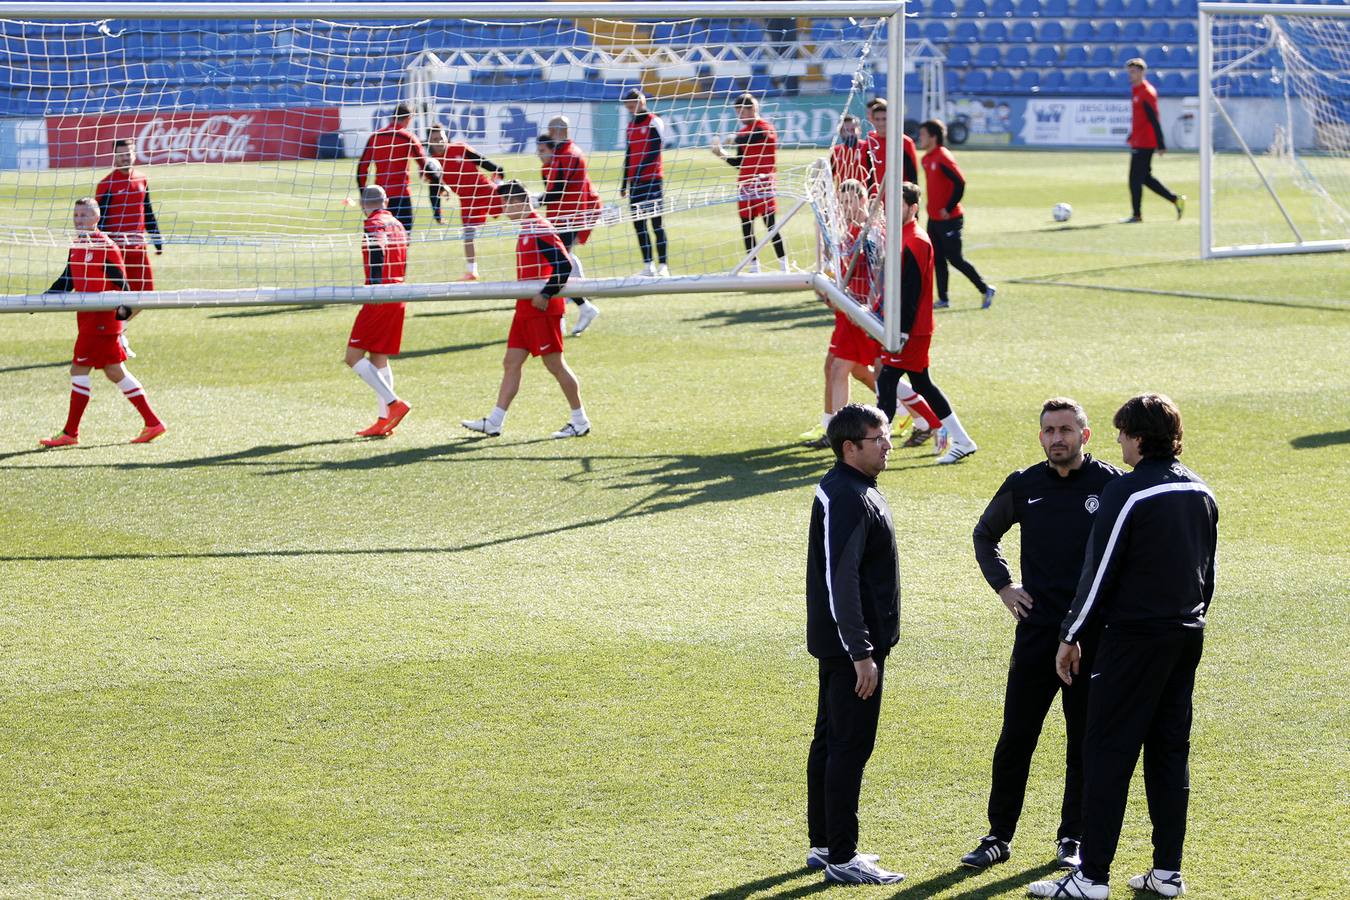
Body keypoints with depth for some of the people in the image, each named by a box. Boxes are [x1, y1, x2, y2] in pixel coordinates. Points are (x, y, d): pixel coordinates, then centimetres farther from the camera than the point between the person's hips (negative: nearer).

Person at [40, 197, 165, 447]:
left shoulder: (105, 246, -12)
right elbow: (67, 281, 21)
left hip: (102, 318, -9)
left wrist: (124, 309, -22)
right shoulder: (76, 246, 13)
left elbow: (121, 282, -13)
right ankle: (152, 422, 14)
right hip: (87, 318, 9)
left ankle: (70, 433, 0)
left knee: (79, 369, -6)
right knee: (115, 372, 10)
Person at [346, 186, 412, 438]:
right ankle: (384, 420, 8)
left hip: (380, 298, -8)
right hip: (399, 299, 8)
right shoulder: (397, 225, 16)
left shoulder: (373, 225, -7)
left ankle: (394, 403, -16)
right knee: (378, 359, 12)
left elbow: (379, 255, -21)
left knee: (354, 357, -8)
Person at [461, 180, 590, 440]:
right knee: (511, 363, 8)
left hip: (542, 310, -10)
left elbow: (564, 265, -23)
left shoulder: (540, 229, -16)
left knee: (554, 364, -3)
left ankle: (580, 422, 6)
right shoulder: (527, 229, 14)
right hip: (525, 309, 10)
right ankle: (494, 422, 9)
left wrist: (546, 295, -23)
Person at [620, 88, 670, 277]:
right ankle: (648, 265, 8)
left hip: (652, 179, -7)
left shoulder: (654, 122, -4)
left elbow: (655, 150, -13)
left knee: (656, 223, -8)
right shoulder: (631, 125, 17)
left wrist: (640, 170, -21)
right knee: (638, 223, 4)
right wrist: (624, 182, 17)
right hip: (635, 182, 7)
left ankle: (662, 265, -8)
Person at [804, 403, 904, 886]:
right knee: (851, 746, -6)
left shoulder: (853, 489, 13)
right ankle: (841, 859, -2)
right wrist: (861, 654, -24)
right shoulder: (847, 499, -20)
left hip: (838, 644, 11)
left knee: (830, 740, 16)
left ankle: (823, 845, 25)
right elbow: (841, 581, -24)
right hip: (851, 645, -11)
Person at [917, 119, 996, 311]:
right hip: (934, 219, 9)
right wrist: (932, 208, 16)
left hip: (949, 219, -9)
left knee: (954, 258, -4)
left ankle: (986, 289, 7)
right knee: (937, 258, 9)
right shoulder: (927, 159, 9)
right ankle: (943, 299, 14)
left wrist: (949, 208, -19)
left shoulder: (943, 158, -18)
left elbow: (960, 183, -23)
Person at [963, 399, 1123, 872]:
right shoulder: (1023, 486, 5)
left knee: (1085, 741, 6)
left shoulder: (1112, 486, -4)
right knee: (1014, 739, 2)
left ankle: (1073, 838, 17)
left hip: (1094, 634, -2)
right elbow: (985, 535, 22)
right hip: (1036, 631, 2)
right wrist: (1002, 585, 10)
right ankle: (998, 837, 12)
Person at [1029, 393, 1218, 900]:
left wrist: (1070, 636, -4)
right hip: (1188, 636, 7)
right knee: (1170, 752, 12)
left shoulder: (1127, 493, -14)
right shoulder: (1201, 493, 8)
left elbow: (1099, 572, -12)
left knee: (1107, 752, -3)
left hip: (1134, 637, -7)